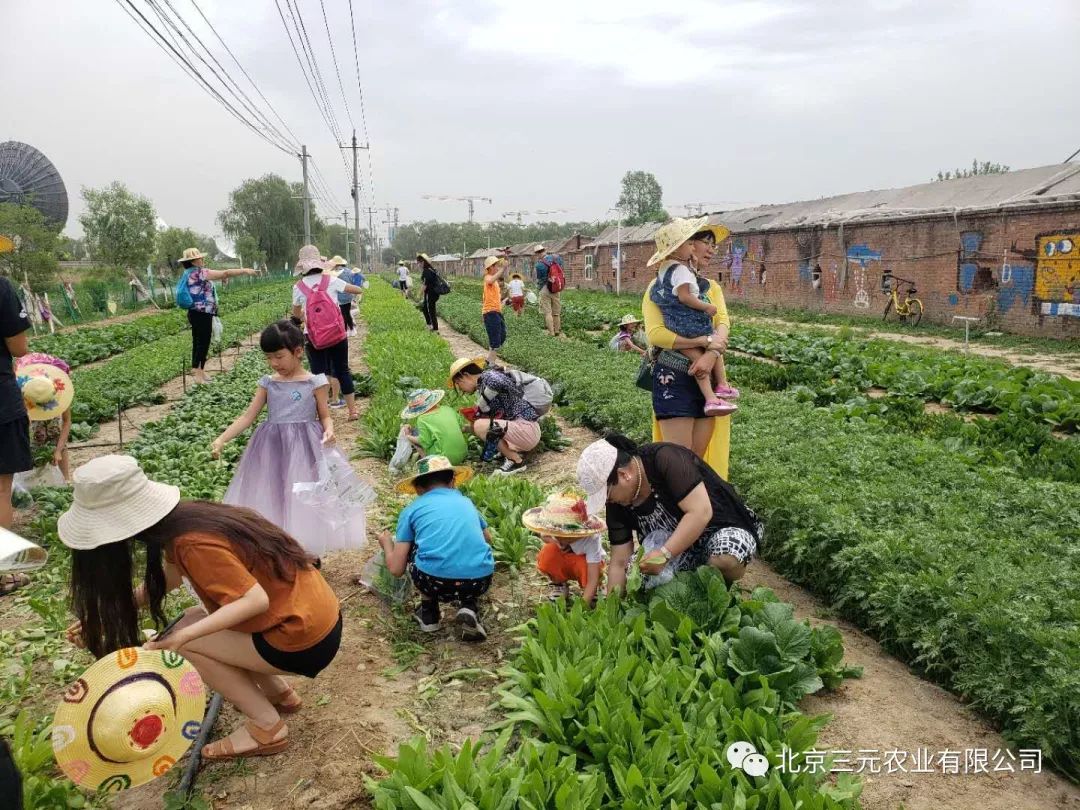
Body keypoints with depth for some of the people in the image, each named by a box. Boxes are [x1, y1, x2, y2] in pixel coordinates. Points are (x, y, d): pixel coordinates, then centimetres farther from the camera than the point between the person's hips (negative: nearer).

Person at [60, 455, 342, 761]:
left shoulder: (192, 542, -24)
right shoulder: (183, 518, 1)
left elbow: (256, 601, -26)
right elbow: (166, 578, 17)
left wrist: (183, 636, -30)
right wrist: (107, 613, 9)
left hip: (305, 639, -8)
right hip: (314, 612, 9)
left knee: (183, 643, -5)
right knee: (196, 619, 17)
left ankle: (266, 728, 5)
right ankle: (281, 694, 23)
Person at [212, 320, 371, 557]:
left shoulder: (314, 383, -5)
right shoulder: (268, 383, 3)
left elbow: (325, 416, 1)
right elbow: (248, 416, 2)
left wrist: (329, 431, -21)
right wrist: (222, 438, -8)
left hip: (305, 448, -3)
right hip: (273, 448, 3)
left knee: (305, 500, 4)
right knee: (273, 500, 8)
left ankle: (310, 553, 21)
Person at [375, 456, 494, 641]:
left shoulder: (412, 510, 15)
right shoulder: (467, 502, 24)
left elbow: (396, 569, 13)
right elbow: (487, 538, 43)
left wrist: (386, 543, 34)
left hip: (435, 582, -2)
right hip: (480, 581, 2)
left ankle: (429, 613, 29)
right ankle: (469, 608, 13)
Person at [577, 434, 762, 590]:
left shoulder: (666, 459, -27)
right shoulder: (618, 504, -9)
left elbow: (701, 512, -34)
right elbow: (619, 564, -6)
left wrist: (664, 554, -37)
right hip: (673, 548, 5)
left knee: (725, 561, -38)